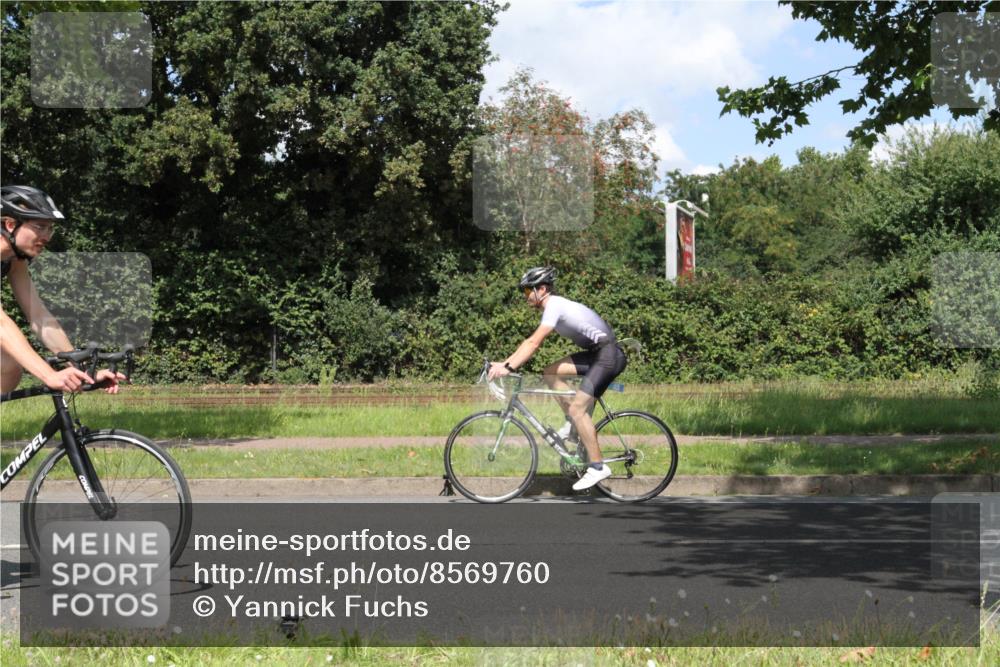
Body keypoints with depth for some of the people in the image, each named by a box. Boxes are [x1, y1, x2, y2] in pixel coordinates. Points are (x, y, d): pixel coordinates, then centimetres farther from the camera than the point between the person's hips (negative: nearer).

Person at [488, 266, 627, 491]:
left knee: (577, 407, -14)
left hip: (609, 354, -10)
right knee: (550, 372, 5)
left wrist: (508, 367, -26)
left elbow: (534, 344, -23)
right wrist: (504, 363, 9)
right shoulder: (553, 307, 14)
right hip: (596, 353, 10)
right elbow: (531, 341, 16)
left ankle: (598, 467, -9)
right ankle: (572, 423, 10)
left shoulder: (555, 305, -15)